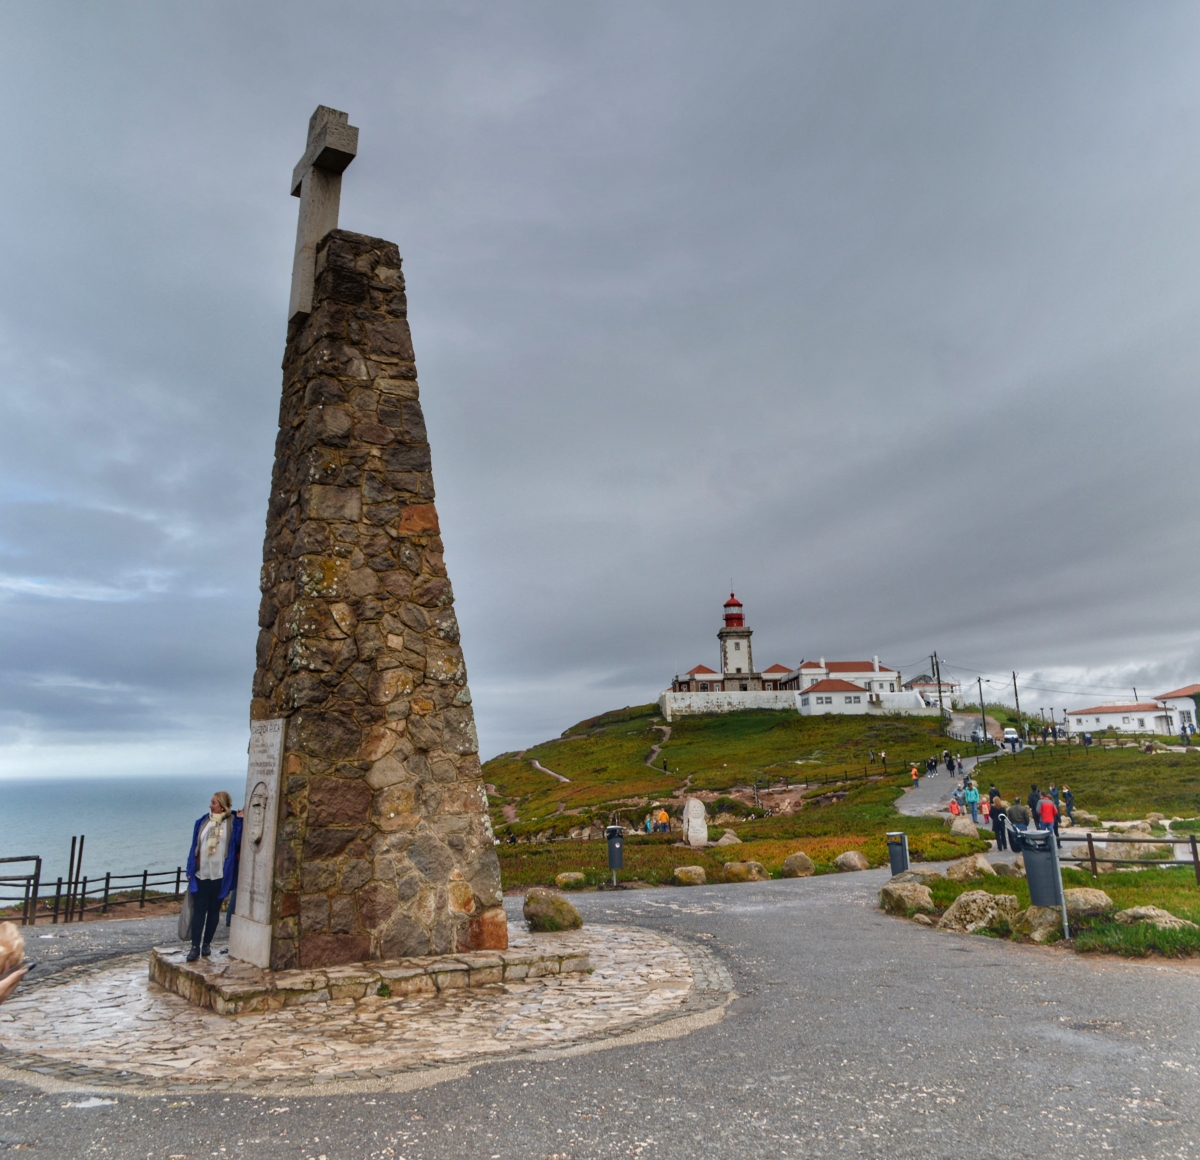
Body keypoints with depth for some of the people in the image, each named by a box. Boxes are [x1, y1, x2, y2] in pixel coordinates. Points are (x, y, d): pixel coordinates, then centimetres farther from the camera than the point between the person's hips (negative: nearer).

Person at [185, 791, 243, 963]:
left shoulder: (234, 823, -5)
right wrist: (190, 870, 6)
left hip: (220, 876, -2)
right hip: (201, 875, 2)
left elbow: (240, 845, -7)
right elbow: (195, 847, 8)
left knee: (214, 911, 9)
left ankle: (207, 944, 22)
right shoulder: (203, 822, 5)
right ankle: (195, 947, 5)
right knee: (198, 911, 1)